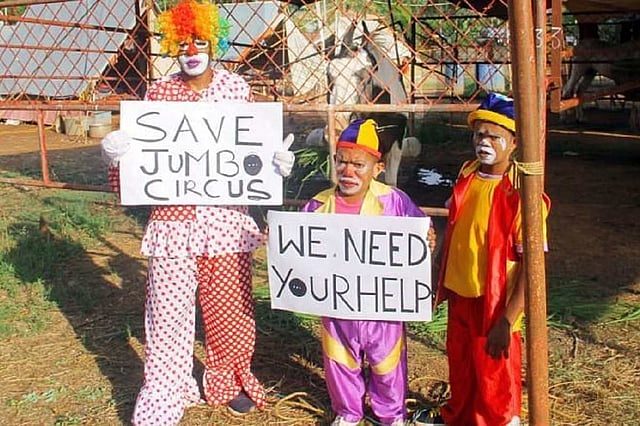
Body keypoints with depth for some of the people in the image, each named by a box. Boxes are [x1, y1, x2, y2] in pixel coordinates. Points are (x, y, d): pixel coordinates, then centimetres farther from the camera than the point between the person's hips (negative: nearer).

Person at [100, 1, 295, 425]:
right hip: (172, 219, 0)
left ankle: (230, 381, 33)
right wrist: (115, 153, -14)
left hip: (227, 218, 0)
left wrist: (278, 162, -13)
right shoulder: (159, 93, 4)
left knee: (230, 306, 9)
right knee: (168, 309, 2)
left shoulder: (236, 87, 3)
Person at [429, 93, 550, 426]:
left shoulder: (521, 193, -22)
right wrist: (443, 279, 13)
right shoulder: (466, 175, -3)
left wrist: (507, 321, -24)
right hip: (460, 294, 6)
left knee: (494, 373, 14)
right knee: (459, 363, 26)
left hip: (495, 302, -6)